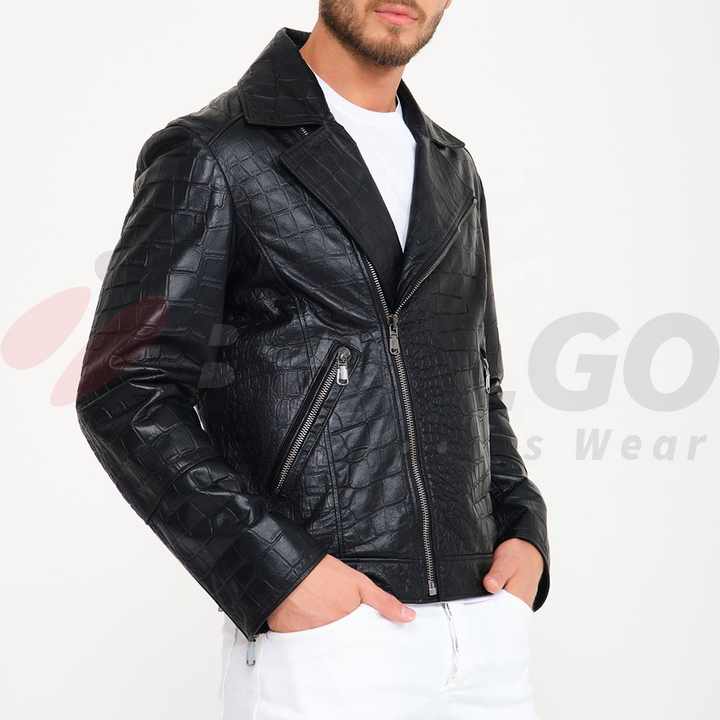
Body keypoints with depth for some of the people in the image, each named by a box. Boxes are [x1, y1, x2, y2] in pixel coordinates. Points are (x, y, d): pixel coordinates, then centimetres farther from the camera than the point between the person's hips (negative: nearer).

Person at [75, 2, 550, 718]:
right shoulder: (211, 155, -4)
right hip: (318, 634, -5)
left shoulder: (450, 170, 15)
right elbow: (125, 396, -10)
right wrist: (278, 571, -18)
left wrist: (525, 532, 3)